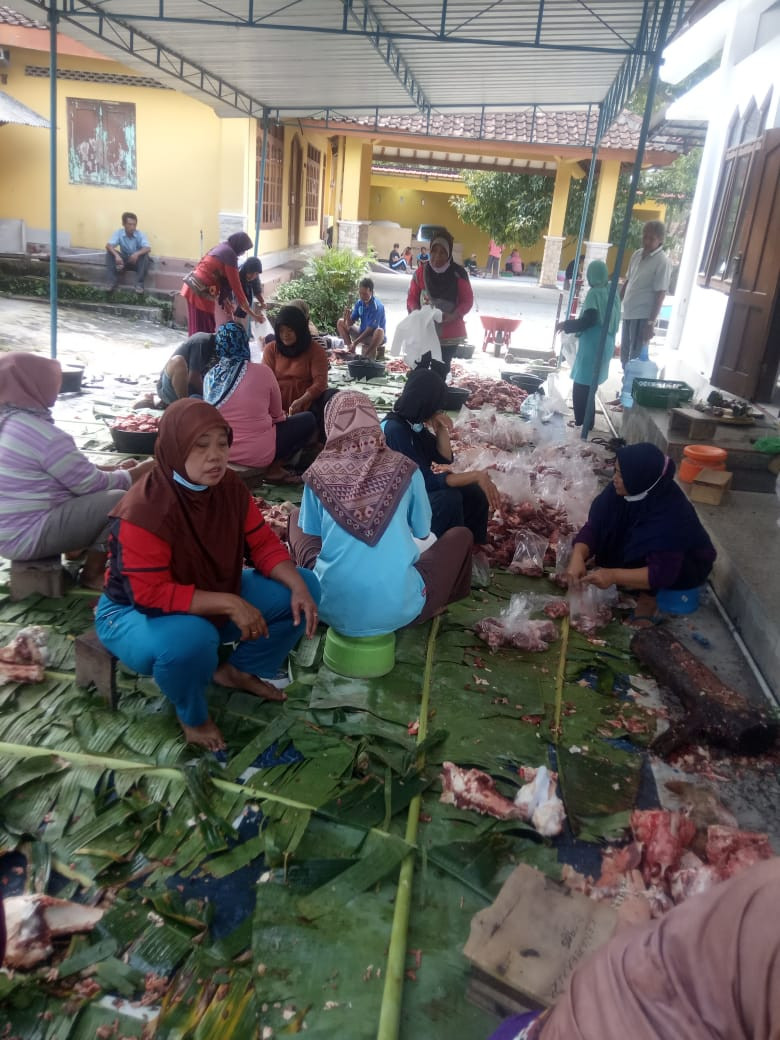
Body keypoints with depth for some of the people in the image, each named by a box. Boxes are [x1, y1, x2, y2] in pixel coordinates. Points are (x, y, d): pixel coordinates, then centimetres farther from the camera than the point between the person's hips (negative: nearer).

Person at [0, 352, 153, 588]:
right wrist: (136, 473, -2)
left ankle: (76, 547, 18)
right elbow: (91, 484, -16)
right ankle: (93, 574, 0)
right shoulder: (45, 435, -24)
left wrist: (114, 468, 9)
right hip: (25, 536, -10)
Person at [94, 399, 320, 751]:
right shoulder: (143, 510, -31)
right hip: (135, 611, -6)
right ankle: (191, 715, -6)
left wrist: (298, 587, -22)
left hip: (211, 597, 7)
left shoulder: (228, 486, -11)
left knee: (303, 589, -5)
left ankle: (236, 669, 13)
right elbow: (151, 596, -32)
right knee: (190, 638, -42)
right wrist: (229, 604, -36)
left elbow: (263, 543, -5)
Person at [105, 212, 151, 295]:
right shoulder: (119, 233, -12)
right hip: (123, 261, 1)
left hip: (136, 261, -1)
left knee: (145, 256, -31)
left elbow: (148, 248, -29)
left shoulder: (140, 234, -15)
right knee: (109, 253, -22)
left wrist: (137, 253, -48)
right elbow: (108, 245, -23)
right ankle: (113, 281, -20)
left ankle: (139, 283, -27)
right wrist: (116, 255, -43)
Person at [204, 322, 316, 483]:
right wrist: (284, 415, 22)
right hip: (257, 452, -6)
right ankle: (274, 469, 3)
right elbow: (277, 414, -2)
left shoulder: (210, 376, -2)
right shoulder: (262, 372, -15)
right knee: (309, 420, 10)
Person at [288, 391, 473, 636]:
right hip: (399, 610, -1)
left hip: (332, 608, 2)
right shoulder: (404, 469, -3)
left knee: (296, 519, 26)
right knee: (461, 535, 23)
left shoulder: (319, 471, -2)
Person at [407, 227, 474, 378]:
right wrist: (416, 311, -17)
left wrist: (453, 316, -21)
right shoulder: (421, 271, -3)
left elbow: (467, 301, -3)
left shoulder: (458, 273, -8)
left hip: (449, 333, -1)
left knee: (439, 371, 4)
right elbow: (412, 298, 5)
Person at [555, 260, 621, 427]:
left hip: (592, 345, -9)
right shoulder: (612, 292, 11)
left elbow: (588, 321, -19)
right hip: (606, 344, 9)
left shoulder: (595, 293, -13)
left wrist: (565, 324, -6)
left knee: (581, 387, -3)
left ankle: (581, 424, -2)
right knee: (588, 386, 16)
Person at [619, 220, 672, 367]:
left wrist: (651, 323, -19)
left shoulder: (662, 262, -13)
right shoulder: (637, 254, 8)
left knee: (636, 356, -4)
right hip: (629, 312, 7)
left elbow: (660, 294, -15)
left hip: (643, 316, -7)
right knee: (625, 354, 15)